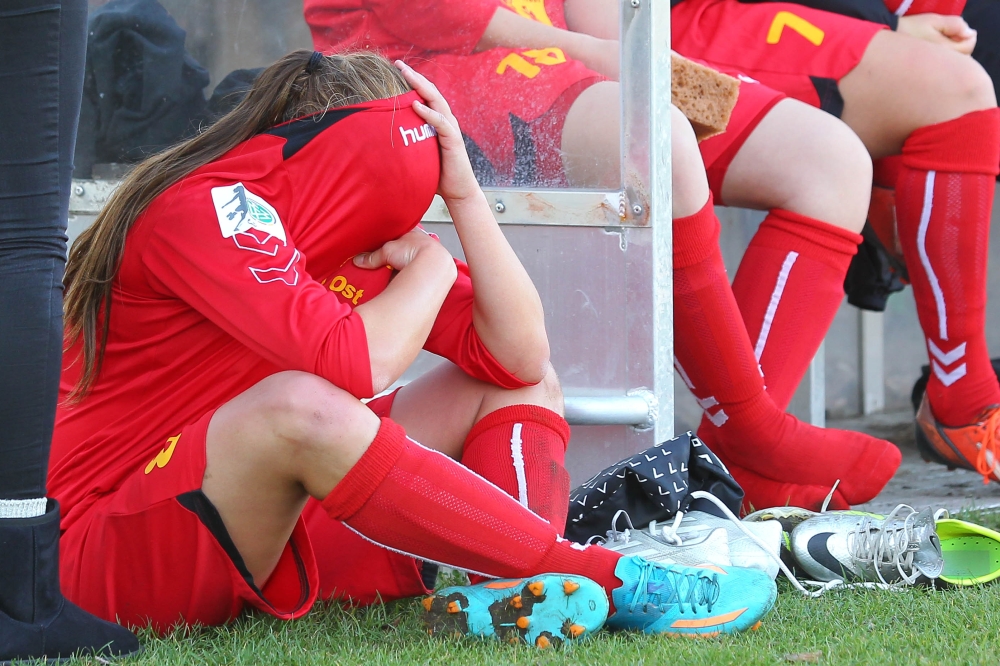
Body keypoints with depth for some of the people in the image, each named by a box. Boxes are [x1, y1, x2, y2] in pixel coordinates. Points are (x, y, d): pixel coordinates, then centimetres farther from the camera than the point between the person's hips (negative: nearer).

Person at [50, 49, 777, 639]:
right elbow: (350, 365, -33)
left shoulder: (364, 241, 4)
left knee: (520, 385, 5)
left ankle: (522, 593, -27)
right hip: (123, 554, -8)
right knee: (297, 404, -39)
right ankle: (610, 581, -32)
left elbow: (520, 353, 0)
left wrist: (462, 190, -8)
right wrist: (430, 267, -13)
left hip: (272, 531, 9)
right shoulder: (201, 208, -19)